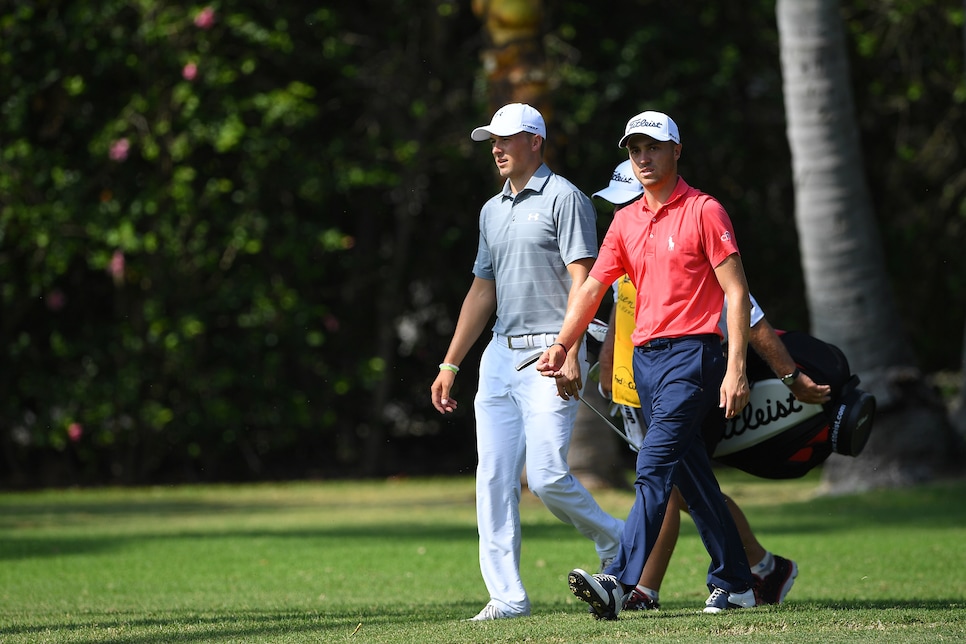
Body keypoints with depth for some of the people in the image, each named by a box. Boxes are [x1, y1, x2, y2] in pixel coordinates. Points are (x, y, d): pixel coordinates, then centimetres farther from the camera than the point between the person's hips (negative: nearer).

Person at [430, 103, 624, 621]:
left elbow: (581, 280, -13)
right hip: (500, 354, 8)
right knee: (493, 477, 0)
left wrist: (570, 354, -23)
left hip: (550, 353, -8)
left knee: (546, 476, -14)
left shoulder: (563, 198, -5)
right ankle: (507, 595, 1)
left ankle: (616, 543, 11)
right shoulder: (492, 210, 19)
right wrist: (450, 365, 19)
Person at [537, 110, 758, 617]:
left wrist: (736, 369, -15)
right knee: (692, 477, 10)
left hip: (692, 353, -7)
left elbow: (737, 292, -8)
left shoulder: (703, 212, -5)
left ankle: (619, 582, -28)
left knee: (654, 467, -18)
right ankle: (733, 583, 18)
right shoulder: (626, 220, 14)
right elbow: (593, 288, 16)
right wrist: (562, 344, 1)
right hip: (645, 358, 7)